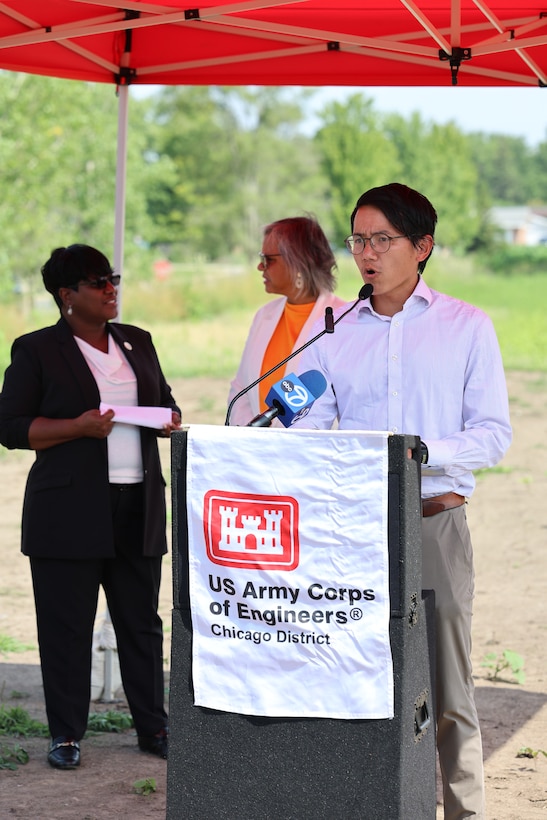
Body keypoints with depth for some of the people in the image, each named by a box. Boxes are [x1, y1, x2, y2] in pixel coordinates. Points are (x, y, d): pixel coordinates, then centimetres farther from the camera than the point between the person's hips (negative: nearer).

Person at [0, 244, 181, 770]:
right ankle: (66, 735, 10)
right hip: (69, 511, -4)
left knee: (142, 622, 9)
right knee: (66, 626, 0)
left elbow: (165, 401, 24)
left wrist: (170, 420, 1)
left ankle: (152, 727, 18)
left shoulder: (137, 342, 15)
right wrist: (79, 426, -16)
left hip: (138, 509, 5)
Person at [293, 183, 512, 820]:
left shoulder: (466, 327, 5)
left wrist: (422, 450, -18)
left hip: (436, 522, -2)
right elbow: (310, 436, 8)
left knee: (447, 686, -2)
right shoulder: (333, 336, 12)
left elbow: (493, 434, -1)